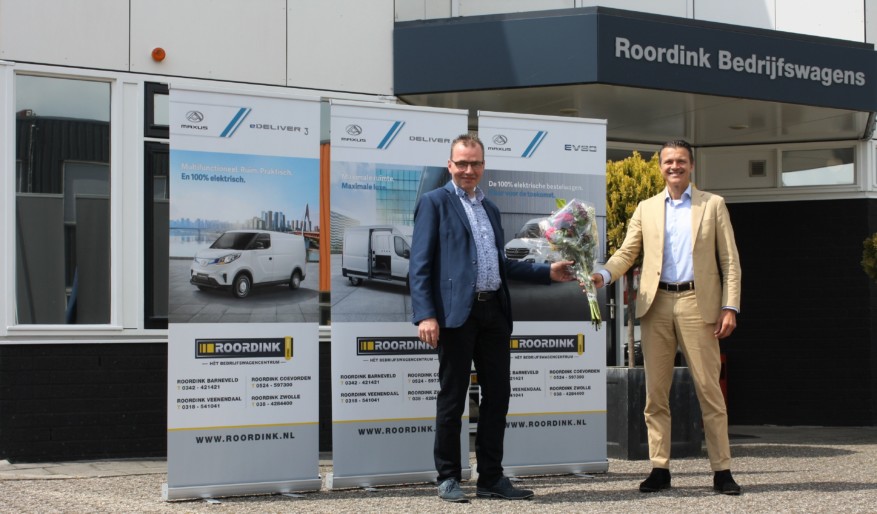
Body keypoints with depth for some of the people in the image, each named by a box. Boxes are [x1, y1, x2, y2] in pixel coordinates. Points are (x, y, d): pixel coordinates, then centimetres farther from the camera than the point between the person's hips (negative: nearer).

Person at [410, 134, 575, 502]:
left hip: (493, 312, 7)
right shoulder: (435, 202, -1)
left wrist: (547, 273, 17)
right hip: (457, 313, -7)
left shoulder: (490, 208, 20)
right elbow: (419, 264, -8)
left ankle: (491, 477, 18)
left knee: (497, 395, 8)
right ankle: (448, 478, 12)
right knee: (452, 398, 2)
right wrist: (425, 315, -18)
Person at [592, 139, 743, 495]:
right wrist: (604, 275, -12)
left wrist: (730, 307, -5)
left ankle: (722, 470, 2)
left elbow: (730, 260, 4)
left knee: (709, 390, -3)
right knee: (655, 392, 3)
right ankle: (659, 469, 8)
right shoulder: (646, 209, 15)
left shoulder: (713, 205, 8)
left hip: (698, 304, -2)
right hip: (656, 305, 3)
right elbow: (627, 252, 8)